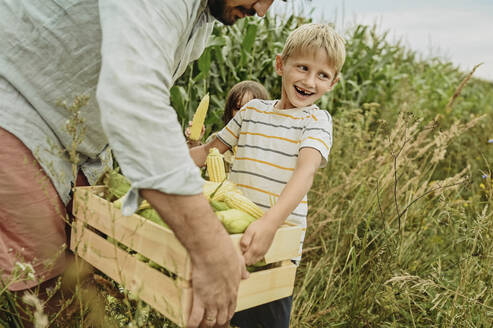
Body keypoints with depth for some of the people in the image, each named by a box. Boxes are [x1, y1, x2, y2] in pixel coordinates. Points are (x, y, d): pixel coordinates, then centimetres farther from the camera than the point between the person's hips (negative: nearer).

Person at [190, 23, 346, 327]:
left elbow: (305, 173, -23)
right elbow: (211, 150, 17)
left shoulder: (317, 121, -5)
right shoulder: (252, 109, 7)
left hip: (277, 244, -3)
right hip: (233, 234, 4)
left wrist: (269, 222, -41)